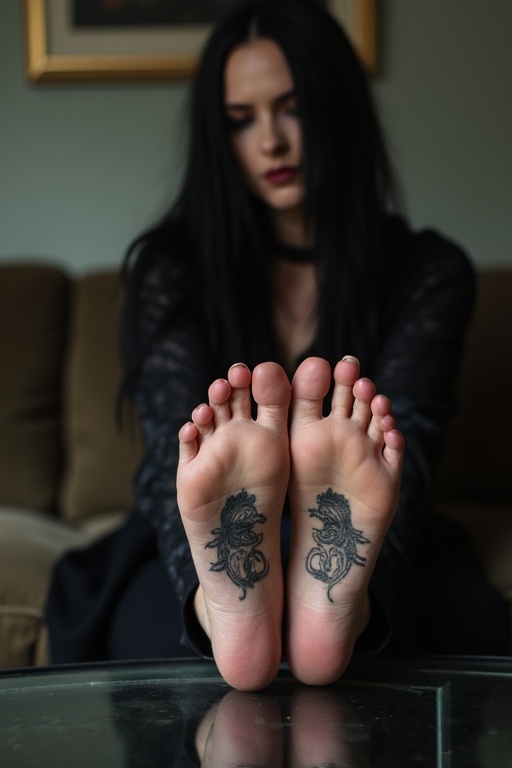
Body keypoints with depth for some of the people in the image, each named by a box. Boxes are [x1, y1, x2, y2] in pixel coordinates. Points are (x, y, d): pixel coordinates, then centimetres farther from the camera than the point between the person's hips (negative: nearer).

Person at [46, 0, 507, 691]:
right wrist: (214, 597, -42)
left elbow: (406, 448, -17)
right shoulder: (172, 266, -1)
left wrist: (355, 595, -43)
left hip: (367, 558, 0)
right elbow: (175, 455, -16)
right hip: (194, 555, 0)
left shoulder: (428, 272, -1)